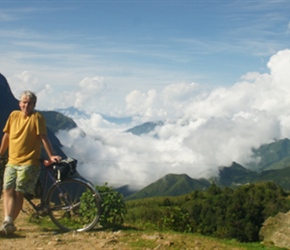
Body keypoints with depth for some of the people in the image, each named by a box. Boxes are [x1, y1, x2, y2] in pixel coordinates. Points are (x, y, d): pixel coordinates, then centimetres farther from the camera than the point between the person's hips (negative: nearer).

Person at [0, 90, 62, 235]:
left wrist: (51, 156, -14)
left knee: (18, 193, -6)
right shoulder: (14, 115, 7)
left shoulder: (37, 117, -8)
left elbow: (43, 138, -10)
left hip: (28, 162, -5)